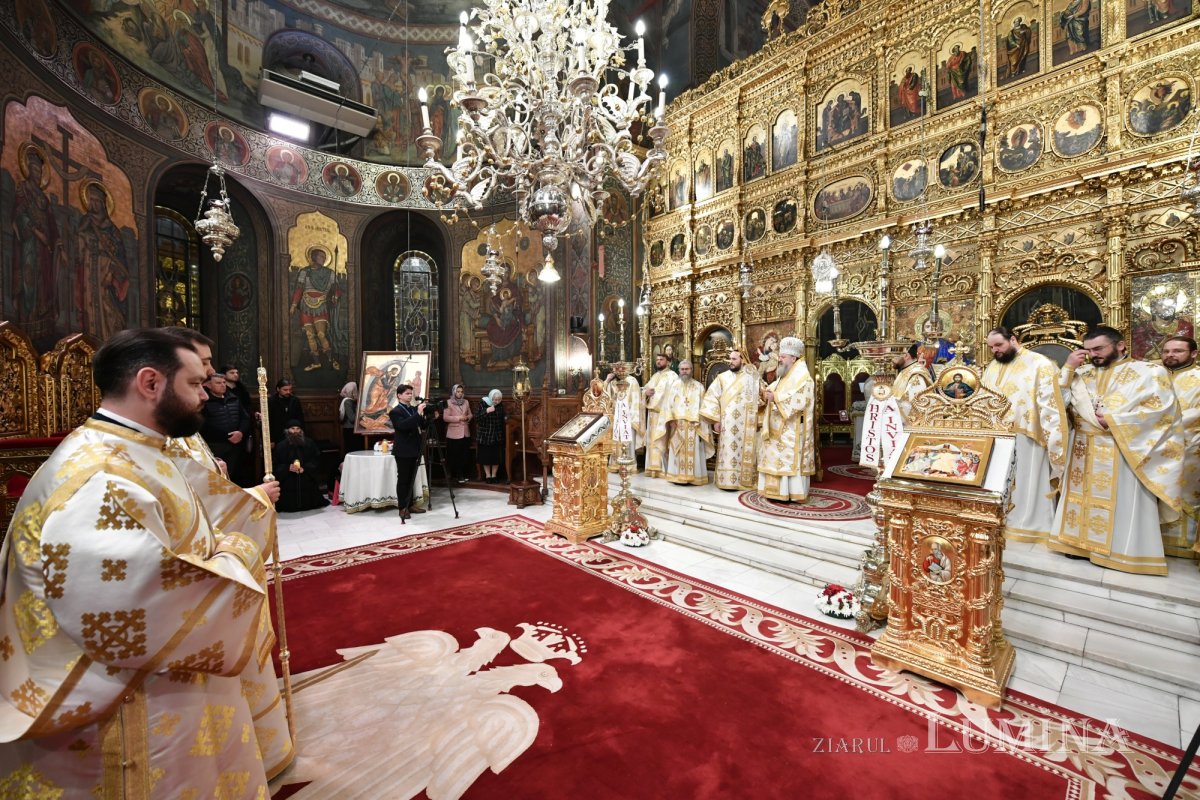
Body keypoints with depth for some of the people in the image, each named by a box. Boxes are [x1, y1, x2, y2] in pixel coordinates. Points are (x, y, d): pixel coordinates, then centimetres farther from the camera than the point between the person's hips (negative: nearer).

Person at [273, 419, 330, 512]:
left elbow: (316, 461, 2)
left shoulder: (309, 443, 3)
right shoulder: (280, 446, 1)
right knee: (290, 506, 0)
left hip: (307, 482, 1)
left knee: (309, 504, 9)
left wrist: (305, 469, -14)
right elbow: (276, 466, 1)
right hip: (288, 484, -1)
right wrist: (288, 468, -18)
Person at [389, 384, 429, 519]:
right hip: (403, 451, -7)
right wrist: (418, 413, -33)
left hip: (413, 450, 7)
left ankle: (410, 505, 20)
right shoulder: (395, 411, -11)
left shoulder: (414, 409, 11)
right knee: (403, 479, -1)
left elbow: (422, 425, 11)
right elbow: (403, 425, -29)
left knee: (410, 479, 12)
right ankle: (402, 508, 5)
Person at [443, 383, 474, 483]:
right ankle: (456, 475, 10)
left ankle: (463, 474, 18)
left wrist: (468, 417, -6)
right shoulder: (449, 402, -4)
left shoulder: (466, 402, 11)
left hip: (465, 432, 5)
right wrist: (458, 418, -18)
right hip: (454, 433, -5)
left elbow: (470, 414, 17)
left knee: (465, 455, 7)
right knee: (455, 456, 0)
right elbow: (445, 417, -11)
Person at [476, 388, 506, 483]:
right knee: (485, 456, 3)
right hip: (485, 435, -3)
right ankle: (487, 475, 17)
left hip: (497, 436, 3)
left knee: (496, 456, 4)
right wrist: (486, 411, -28)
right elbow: (477, 418, -16)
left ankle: (494, 475, 18)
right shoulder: (482, 403, -10)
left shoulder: (500, 405, 1)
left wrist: (503, 434, 11)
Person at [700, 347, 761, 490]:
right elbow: (712, 398, 1)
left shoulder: (752, 377, 6)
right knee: (727, 452, -2)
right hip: (727, 423, 0)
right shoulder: (722, 377, 4)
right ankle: (727, 480, 3)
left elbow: (759, 397, 7)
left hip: (746, 424, 1)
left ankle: (743, 480, 11)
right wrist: (715, 420, -6)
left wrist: (758, 421, 0)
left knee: (744, 452, 3)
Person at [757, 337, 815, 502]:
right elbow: (774, 390, 17)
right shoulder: (785, 375, 18)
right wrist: (767, 393, -5)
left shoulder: (802, 375, -12)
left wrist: (775, 397, -20)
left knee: (790, 459, -7)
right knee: (778, 457, 10)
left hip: (792, 429, -9)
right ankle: (780, 490, 16)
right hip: (779, 427, 9)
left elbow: (798, 401, -23)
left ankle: (793, 493, 0)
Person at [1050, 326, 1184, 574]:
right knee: (1085, 496, 7)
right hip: (1084, 450, 4)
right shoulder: (1082, 374, 12)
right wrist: (1068, 368, -3)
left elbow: (1162, 408, -8)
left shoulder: (1149, 372, 1)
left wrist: (1114, 421, -15)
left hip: (1124, 452, -4)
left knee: (1121, 503, 0)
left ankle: (1122, 550, 9)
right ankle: (1082, 541, 14)